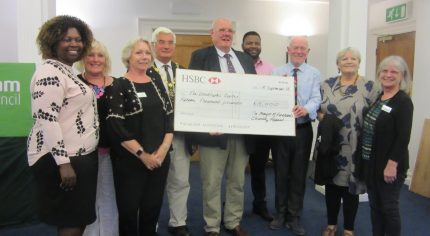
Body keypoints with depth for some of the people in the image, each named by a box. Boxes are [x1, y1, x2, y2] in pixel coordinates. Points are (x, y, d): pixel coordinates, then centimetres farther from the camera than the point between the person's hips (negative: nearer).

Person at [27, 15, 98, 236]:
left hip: (79, 155, 9)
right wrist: (63, 163, -26)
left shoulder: (69, 71, 14)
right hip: (60, 159, -9)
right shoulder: (49, 73, -16)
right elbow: (47, 119, -23)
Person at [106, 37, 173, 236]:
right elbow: (116, 127, -12)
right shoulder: (120, 86, -4)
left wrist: (164, 148, -6)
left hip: (160, 158, 4)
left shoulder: (156, 81, 10)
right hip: (130, 160, -4)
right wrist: (142, 154, -14)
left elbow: (169, 115, 7)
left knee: (153, 209, 12)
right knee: (129, 209, 7)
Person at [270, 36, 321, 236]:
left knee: (299, 174, 8)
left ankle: (294, 217, 24)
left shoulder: (314, 73, 2)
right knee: (281, 173, 10)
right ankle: (280, 213, 28)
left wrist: (306, 109, -33)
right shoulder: (277, 72, 5)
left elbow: (316, 99, -12)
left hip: (303, 129, 0)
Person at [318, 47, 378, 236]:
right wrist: (321, 116, -9)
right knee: (331, 185, 11)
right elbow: (317, 107, 11)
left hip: (355, 148, -2)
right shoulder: (327, 84, 5)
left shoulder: (369, 86, -2)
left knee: (350, 187, 6)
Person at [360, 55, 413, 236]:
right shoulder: (377, 98, 10)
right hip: (371, 163, 7)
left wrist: (392, 164, -21)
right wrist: (365, 159, 12)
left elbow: (403, 137, -17)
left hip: (389, 165, -7)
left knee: (389, 207, 5)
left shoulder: (403, 102, -11)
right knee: (374, 205, 15)